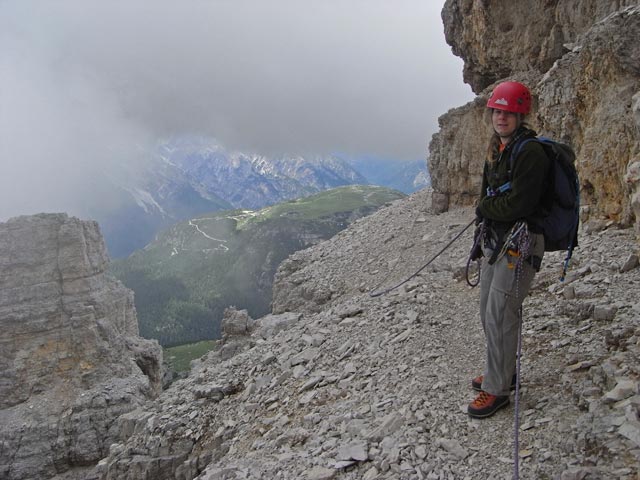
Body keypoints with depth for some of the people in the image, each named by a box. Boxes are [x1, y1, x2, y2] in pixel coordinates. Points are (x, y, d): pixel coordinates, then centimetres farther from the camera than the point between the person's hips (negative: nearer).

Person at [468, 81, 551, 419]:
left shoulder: (530, 152, -16)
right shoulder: (496, 149, 13)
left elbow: (518, 204, -23)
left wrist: (484, 208, -7)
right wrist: (485, 219, 6)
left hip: (519, 244, -9)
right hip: (494, 239, 9)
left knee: (500, 317, -6)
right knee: (488, 314, 16)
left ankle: (497, 390, 7)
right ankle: (501, 372, 34)